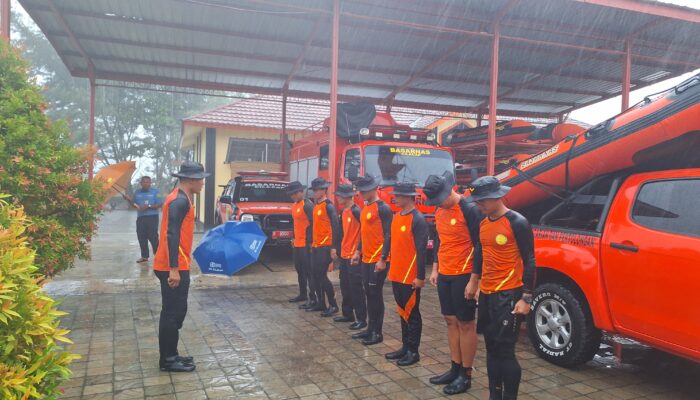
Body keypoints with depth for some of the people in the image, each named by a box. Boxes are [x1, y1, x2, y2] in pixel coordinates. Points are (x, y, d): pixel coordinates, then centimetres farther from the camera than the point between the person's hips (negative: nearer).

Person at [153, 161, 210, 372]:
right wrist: (174, 269, -26)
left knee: (176, 312, 16)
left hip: (176, 266, 10)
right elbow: (172, 235, -23)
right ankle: (167, 360, 10)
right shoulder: (180, 201, -17)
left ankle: (171, 355, 25)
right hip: (174, 268, -10)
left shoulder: (180, 198, 15)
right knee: (172, 313, -1)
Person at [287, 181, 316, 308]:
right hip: (297, 244, 9)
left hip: (306, 244, -9)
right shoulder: (295, 205, 14)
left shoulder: (307, 205, -15)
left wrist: (311, 242, -21)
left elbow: (313, 224, -19)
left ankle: (313, 299, -1)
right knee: (299, 270, 18)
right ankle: (302, 294, 30)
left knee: (309, 271, -6)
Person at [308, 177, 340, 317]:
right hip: (315, 246, 9)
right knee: (316, 276, 11)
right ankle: (321, 303, 22)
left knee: (322, 276, -8)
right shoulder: (316, 206, 14)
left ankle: (333, 305, 1)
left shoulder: (329, 206, -12)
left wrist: (333, 248, -20)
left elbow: (335, 227, -17)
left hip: (325, 247, -9)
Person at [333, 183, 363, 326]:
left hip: (354, 256, -9)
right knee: (345, 287, 15)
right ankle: (348, 314, 27)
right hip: (344, 255, 9)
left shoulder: (356, 211, -15)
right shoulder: (344, 212, 11)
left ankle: (361, 319, 4)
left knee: (356, 288, -4)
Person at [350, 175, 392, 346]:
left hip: (378, 261, -8)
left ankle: (377, 333, 6)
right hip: (366, 259, 8)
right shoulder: (364, 209, 14)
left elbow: (388, 235, -16)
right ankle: (370, 329, 23)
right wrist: (358, 251, 18)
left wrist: (383, 259, -20)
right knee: (368, 294, 13)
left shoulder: (383, 208, -13)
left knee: (376, 295, -3)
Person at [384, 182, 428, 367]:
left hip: (411, 277, -8)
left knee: (412, 313, 3)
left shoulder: (418, 219, -16)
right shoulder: (396, 217, 10)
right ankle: (405, 347, 27)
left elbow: (421, 250, -18)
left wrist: (420, 277, -18)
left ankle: (413, 352, 14)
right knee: (402, 311, 16)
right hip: (397, 275, 8)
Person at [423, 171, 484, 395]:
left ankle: (466, 375, 12)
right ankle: (455, 369, 24)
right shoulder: (439, 211, 8)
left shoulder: (469, 209, -15)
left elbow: (479, 246, -15)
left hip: (463, 275, -8)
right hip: (444, 275, 8)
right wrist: (435, 269, 16)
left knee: (465, 324, 2)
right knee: (451, 321, 13)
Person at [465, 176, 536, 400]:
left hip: (508, 294, -7)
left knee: (505, 350, -4)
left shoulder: (517, 223, -11)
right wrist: (474, 282, 23)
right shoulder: (483, 223, 9)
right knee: (491, 348, 13)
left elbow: (529, 261, -11)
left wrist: (526, 298, -14)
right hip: (486, 294, 7)